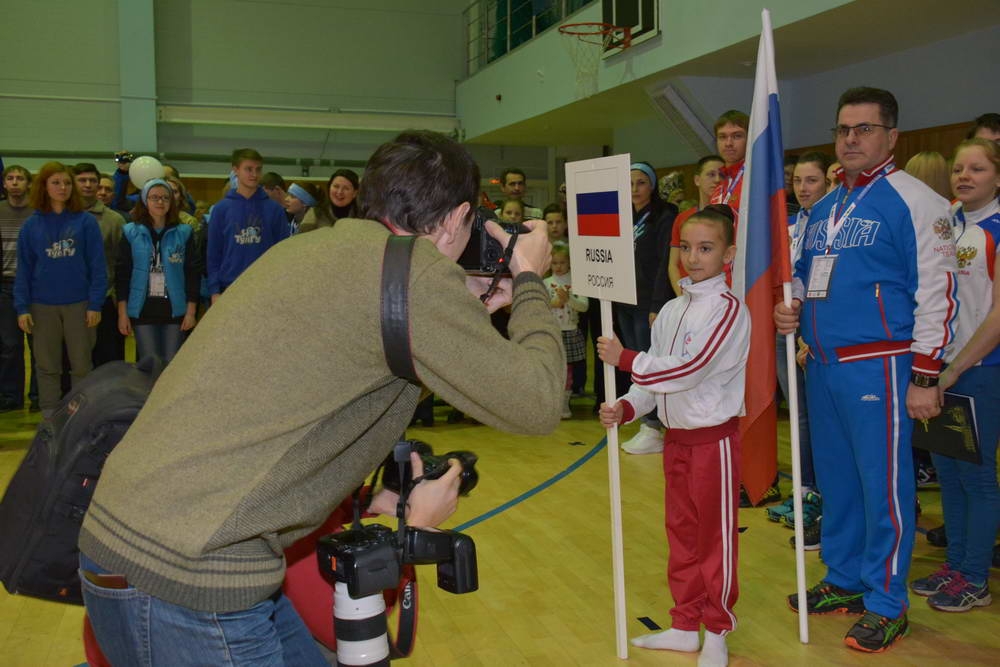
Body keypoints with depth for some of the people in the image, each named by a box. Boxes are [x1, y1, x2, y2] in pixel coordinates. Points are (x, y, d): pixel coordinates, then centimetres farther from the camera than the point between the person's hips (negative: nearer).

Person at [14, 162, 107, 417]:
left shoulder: (85, 221, -3)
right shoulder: (31, 225, 3)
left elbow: (97, 266, -4)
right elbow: (24, 270, 4)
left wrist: (95, 304, -9)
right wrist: (22, 308, -3)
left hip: (79, 304, -2)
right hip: (43, 306, 2)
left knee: (81, 365, 6)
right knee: (47, 366, 9)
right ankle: (50, 416, 19)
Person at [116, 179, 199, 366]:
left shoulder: (184, 233, 1)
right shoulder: (132, 233, 2)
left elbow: (193, 272, 2)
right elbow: (122, 273, 2)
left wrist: (191, 310, -3)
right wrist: (122, 312, -2)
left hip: (174, 308, 0)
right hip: (142, 308, 0)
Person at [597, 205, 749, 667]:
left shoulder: (729, 309, -14)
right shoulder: (671, 310, 10)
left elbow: (689, 369, -23)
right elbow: (656, 374, 10)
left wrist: (624, 359, -18)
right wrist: (625, 408, -6)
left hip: (714, 439, -8)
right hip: (675, 437, 8)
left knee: (716, 537, 3)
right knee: (681, 533, 16)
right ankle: (686, 625, 29)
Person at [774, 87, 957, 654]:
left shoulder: (914, 202, -8)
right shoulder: (823, 208, 14)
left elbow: (937, 292, -12)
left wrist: (925, 377, -14)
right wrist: (790, 309, 3)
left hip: (877, 366, -7)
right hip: (822, 366, 7)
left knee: (883, 485, 0)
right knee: (836, 480, 15)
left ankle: (887, 604, 14)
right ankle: (843, 583, 30)